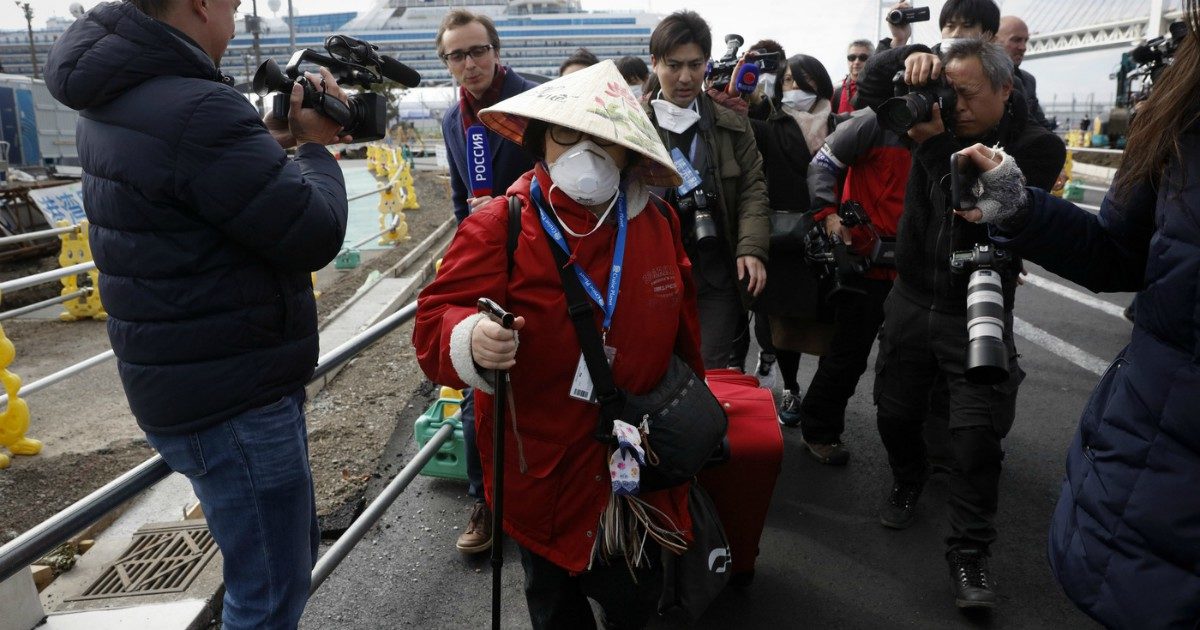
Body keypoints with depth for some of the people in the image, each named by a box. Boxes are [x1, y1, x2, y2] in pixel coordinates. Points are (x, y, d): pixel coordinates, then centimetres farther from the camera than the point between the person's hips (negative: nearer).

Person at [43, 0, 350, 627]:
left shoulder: (112, 101, 7)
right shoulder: (196, 110, -25)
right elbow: (315, 235, -20)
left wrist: (280, 140, 3)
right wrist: (315, 147, -4)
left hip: (183, 383, 10)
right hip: (234, 404, -10)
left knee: (291, 553, 27)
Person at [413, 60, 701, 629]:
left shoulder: (658, 224, -2)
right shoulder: (499, 227, -16)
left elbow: (683, 327, 12)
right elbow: (433, 324, -17)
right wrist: (471, 341, -39)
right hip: (543, 472, -3)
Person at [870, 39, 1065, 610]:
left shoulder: (1037, 147, -9)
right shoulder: (939, 119, 2)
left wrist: (936, 147, -25)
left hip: (978, 316, -3)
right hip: (911, 301, 4)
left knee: (978, 436, -6)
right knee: (896, 415, 12)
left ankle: (969, 552, 9)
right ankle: (908, 481, 41)